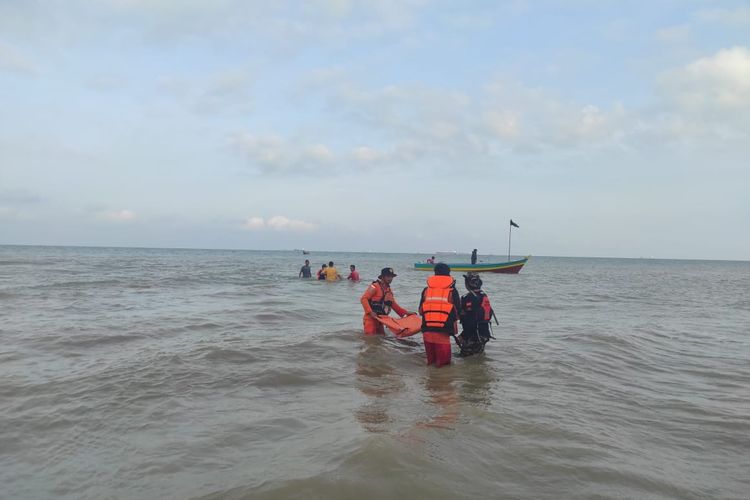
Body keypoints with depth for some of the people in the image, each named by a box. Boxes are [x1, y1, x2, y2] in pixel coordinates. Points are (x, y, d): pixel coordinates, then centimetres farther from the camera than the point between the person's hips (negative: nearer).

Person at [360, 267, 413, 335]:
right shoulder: (374, 287, -10)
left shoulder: (389, 290, 16)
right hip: (370, 318, -8)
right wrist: (370, 312, -26)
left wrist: (405, 312, 10)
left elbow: (394, 305, 19)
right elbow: (363, 299, -17)